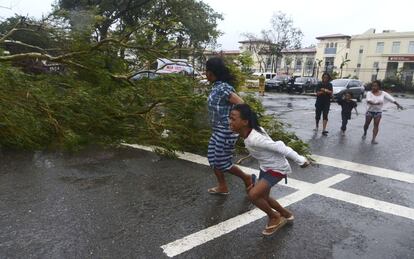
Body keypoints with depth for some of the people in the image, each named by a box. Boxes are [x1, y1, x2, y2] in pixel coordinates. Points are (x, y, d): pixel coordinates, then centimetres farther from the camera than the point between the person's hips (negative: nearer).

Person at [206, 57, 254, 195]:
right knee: (213, 159, 15)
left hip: (226, 131, -10)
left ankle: (246, 178, 22)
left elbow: (242, 105, -25)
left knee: (222, 162, 2)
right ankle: (222, 186, 28)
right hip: (218, 130, 10)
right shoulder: (217, 87, 9)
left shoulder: (223, 88, -21)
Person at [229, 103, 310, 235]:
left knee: (253, 195, -17)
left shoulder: (254, 139, -34)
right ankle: (286, 214, 43)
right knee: (262, 197, 18)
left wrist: (300, 160, -20)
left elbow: (279, 147, -29)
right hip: (266, 167, 9)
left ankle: (275, 217, 10)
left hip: (277, 169, -9)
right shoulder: (252, 131, -8)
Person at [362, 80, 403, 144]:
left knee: (376, 125, -1)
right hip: (370, 111, -1)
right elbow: (369, 101, -26)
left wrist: (397, 104, -9)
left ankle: (373, 139, 0)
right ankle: (365, 133, 38)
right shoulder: (369, 93, -9)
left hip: (378, 112, 1)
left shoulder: (383, 93, -2)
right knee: (367, 124, 11)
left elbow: (391, 98, -3)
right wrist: (375, 103, -43)